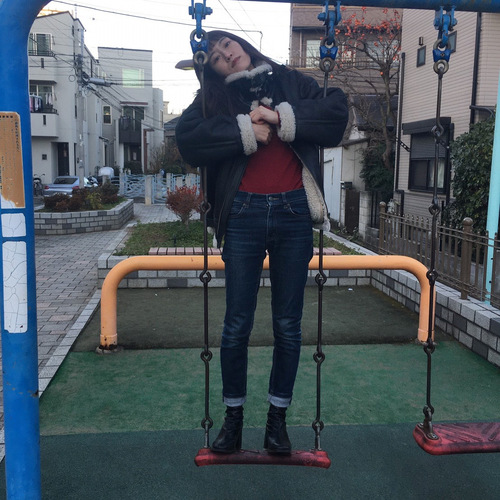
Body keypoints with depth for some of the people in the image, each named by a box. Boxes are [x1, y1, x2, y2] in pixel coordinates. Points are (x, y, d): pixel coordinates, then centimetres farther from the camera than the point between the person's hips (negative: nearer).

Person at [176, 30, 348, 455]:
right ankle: (234, 416, 23)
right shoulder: (215, 97, 12)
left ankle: (278, 416, 23)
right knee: (237, 324, 4)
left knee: (288, 324, 7)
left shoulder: (292, 83, 13)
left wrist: (282, 118, -11)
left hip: (294, 213, 1)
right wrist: (244, 131, -13)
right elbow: (187, 137, -7)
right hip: (244, 215, 0)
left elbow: (337, 112, -3)